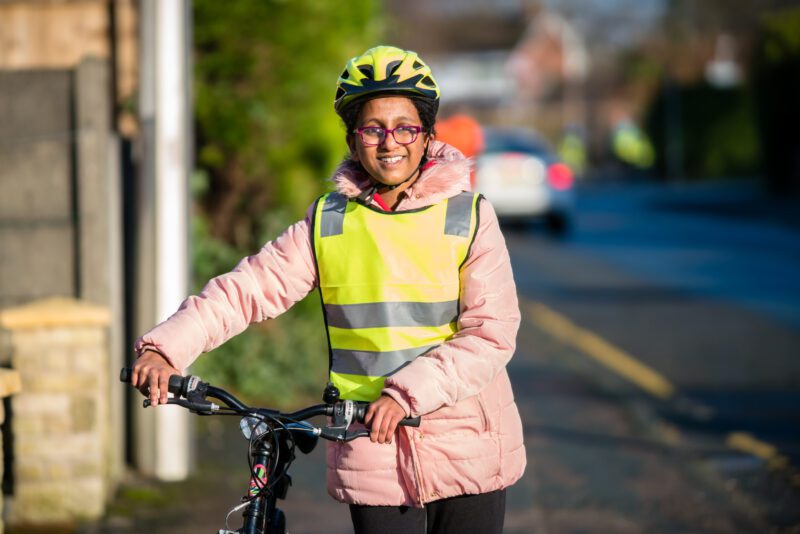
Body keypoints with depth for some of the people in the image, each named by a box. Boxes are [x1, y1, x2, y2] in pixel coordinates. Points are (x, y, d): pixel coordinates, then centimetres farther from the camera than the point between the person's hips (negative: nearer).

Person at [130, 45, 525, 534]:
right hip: (374, 453, 1)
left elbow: (492, 332, -10)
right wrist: (165, 347, -18)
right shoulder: (327, 224, 4)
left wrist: (407, 392, -22)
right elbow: (246, 289, -3)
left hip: (467, 455, 0)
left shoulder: (469, 217, -2)